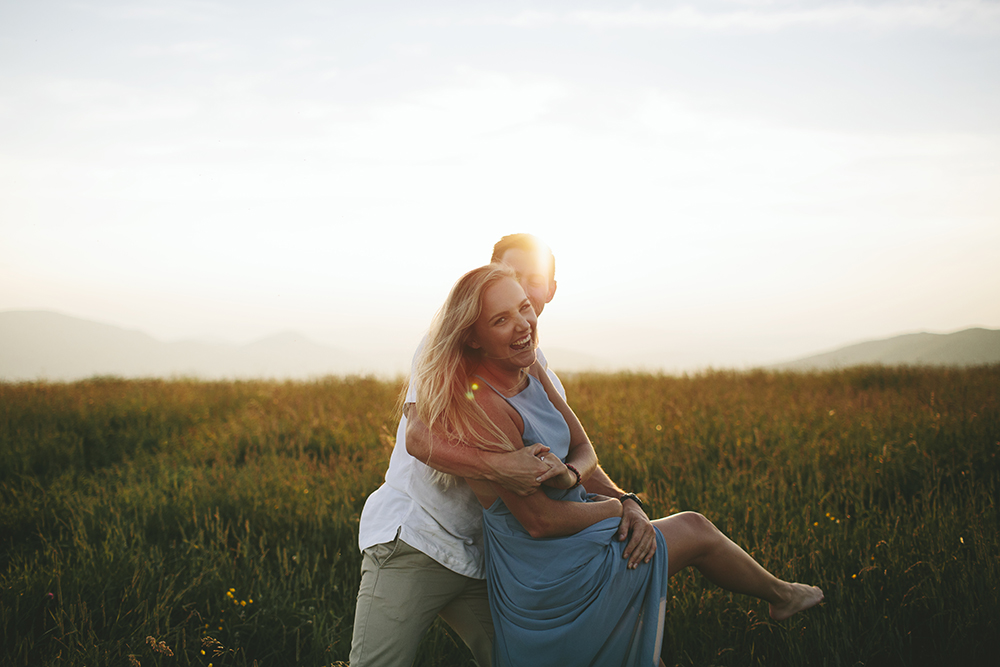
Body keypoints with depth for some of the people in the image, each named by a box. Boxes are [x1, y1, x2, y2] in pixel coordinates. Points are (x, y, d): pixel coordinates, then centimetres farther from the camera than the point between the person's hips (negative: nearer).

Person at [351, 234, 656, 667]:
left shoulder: (543, 380, 12)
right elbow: (419, 437, -21)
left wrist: (626, 502, -13)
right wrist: (497, 466, -37)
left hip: (480, 555, 6)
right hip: (409, 538, -6)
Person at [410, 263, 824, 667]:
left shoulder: (528, 370, -2)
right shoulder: (482, 407, -28)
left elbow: (584, 448, 6)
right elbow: (540, 521, -24)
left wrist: (568, 475, -19)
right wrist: (616, 506, -7)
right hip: (554, 584, -7)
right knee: (695, 531, 11)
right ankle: (780, 595, 42)